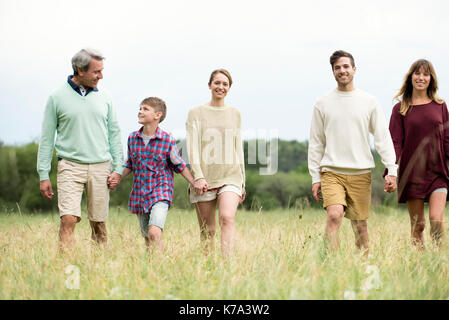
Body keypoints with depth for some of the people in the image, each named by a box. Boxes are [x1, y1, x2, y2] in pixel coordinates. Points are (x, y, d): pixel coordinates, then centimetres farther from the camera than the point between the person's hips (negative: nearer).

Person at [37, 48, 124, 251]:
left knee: (99, 223, 4)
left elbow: (114, 133, 14)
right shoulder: (58, 98, 1)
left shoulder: (103, 97, 10)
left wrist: (117, 168, 6)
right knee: (68, 219, -16)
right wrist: (43, 175, 0)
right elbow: (47, 137, 4)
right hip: (70, 166, -3)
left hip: (100, 167, 3)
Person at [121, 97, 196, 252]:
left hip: (160, 192, -5)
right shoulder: (132, 138, 4)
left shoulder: (168, 140, -9)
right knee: (147, 236, 12)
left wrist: (195, 183, -4)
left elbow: (179, 165, 2)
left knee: (154, 233, -22)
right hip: (139, 192, 5)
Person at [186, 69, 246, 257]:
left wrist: (242, 182, 15)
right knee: (207, 230, 0)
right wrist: (198, 176, -13)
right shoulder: (196, 113, 7)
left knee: (227, 218, -22)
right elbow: (192, 147, -1)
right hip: (204, 177, -1)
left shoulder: (234, 114, 14)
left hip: (230, 176, 1)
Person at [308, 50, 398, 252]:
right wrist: (315, 178, 6)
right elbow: (316, 143, 10)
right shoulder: (323, 104, 7)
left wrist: (391, 171, -3)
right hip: (331, 171, -1)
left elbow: (383, 138, 7)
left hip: (361, 173, 1)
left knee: (360, 224, 4)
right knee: (334, 214, -22)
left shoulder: (369, 102, 7)